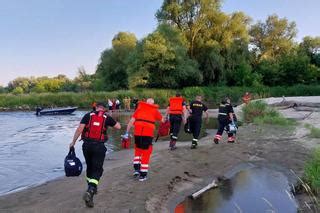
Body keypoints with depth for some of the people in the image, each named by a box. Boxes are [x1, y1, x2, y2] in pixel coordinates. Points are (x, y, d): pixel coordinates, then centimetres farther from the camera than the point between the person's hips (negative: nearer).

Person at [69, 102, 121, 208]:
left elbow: (79, 129, -4)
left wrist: (73, 142, 1)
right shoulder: (107, 117, 3)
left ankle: (91, 188, 36)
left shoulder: (88, 115, 4)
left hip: (87, 145, 3)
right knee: (97, 170, 0)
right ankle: (90, 191, -19)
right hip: (99, 146, -3)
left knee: (89, 167, 21)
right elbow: (118, 127, 13)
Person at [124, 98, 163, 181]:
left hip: (137, 132, 2)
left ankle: (136, 169, 16)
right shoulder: (155, 110, 12)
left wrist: (127, 132, 6)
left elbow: (132, 120, 6)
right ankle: (143, 175, 12)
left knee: (138, 150, 23)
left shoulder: (139, 108, 15)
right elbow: (162, 120, 16)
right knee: (146, 153, 9)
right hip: (148, 133, -2)